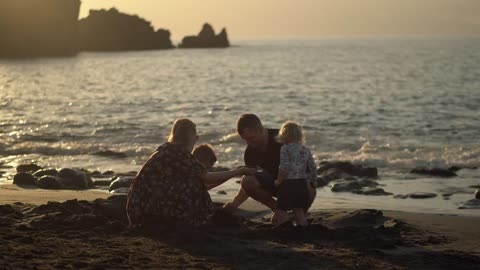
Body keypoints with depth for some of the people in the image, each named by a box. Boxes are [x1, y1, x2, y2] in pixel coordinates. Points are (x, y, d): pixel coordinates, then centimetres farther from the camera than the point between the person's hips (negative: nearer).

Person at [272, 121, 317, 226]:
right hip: (303, 184, 5)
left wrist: (279, 181, -3)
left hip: (288, 184, -5)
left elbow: (284, 167, -16)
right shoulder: (306, 150, 10)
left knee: (281, 210, 1)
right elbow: (313, 167, 8)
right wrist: (313, 182, 21)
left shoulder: (285, 148, -6)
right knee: (299, 212, 10)